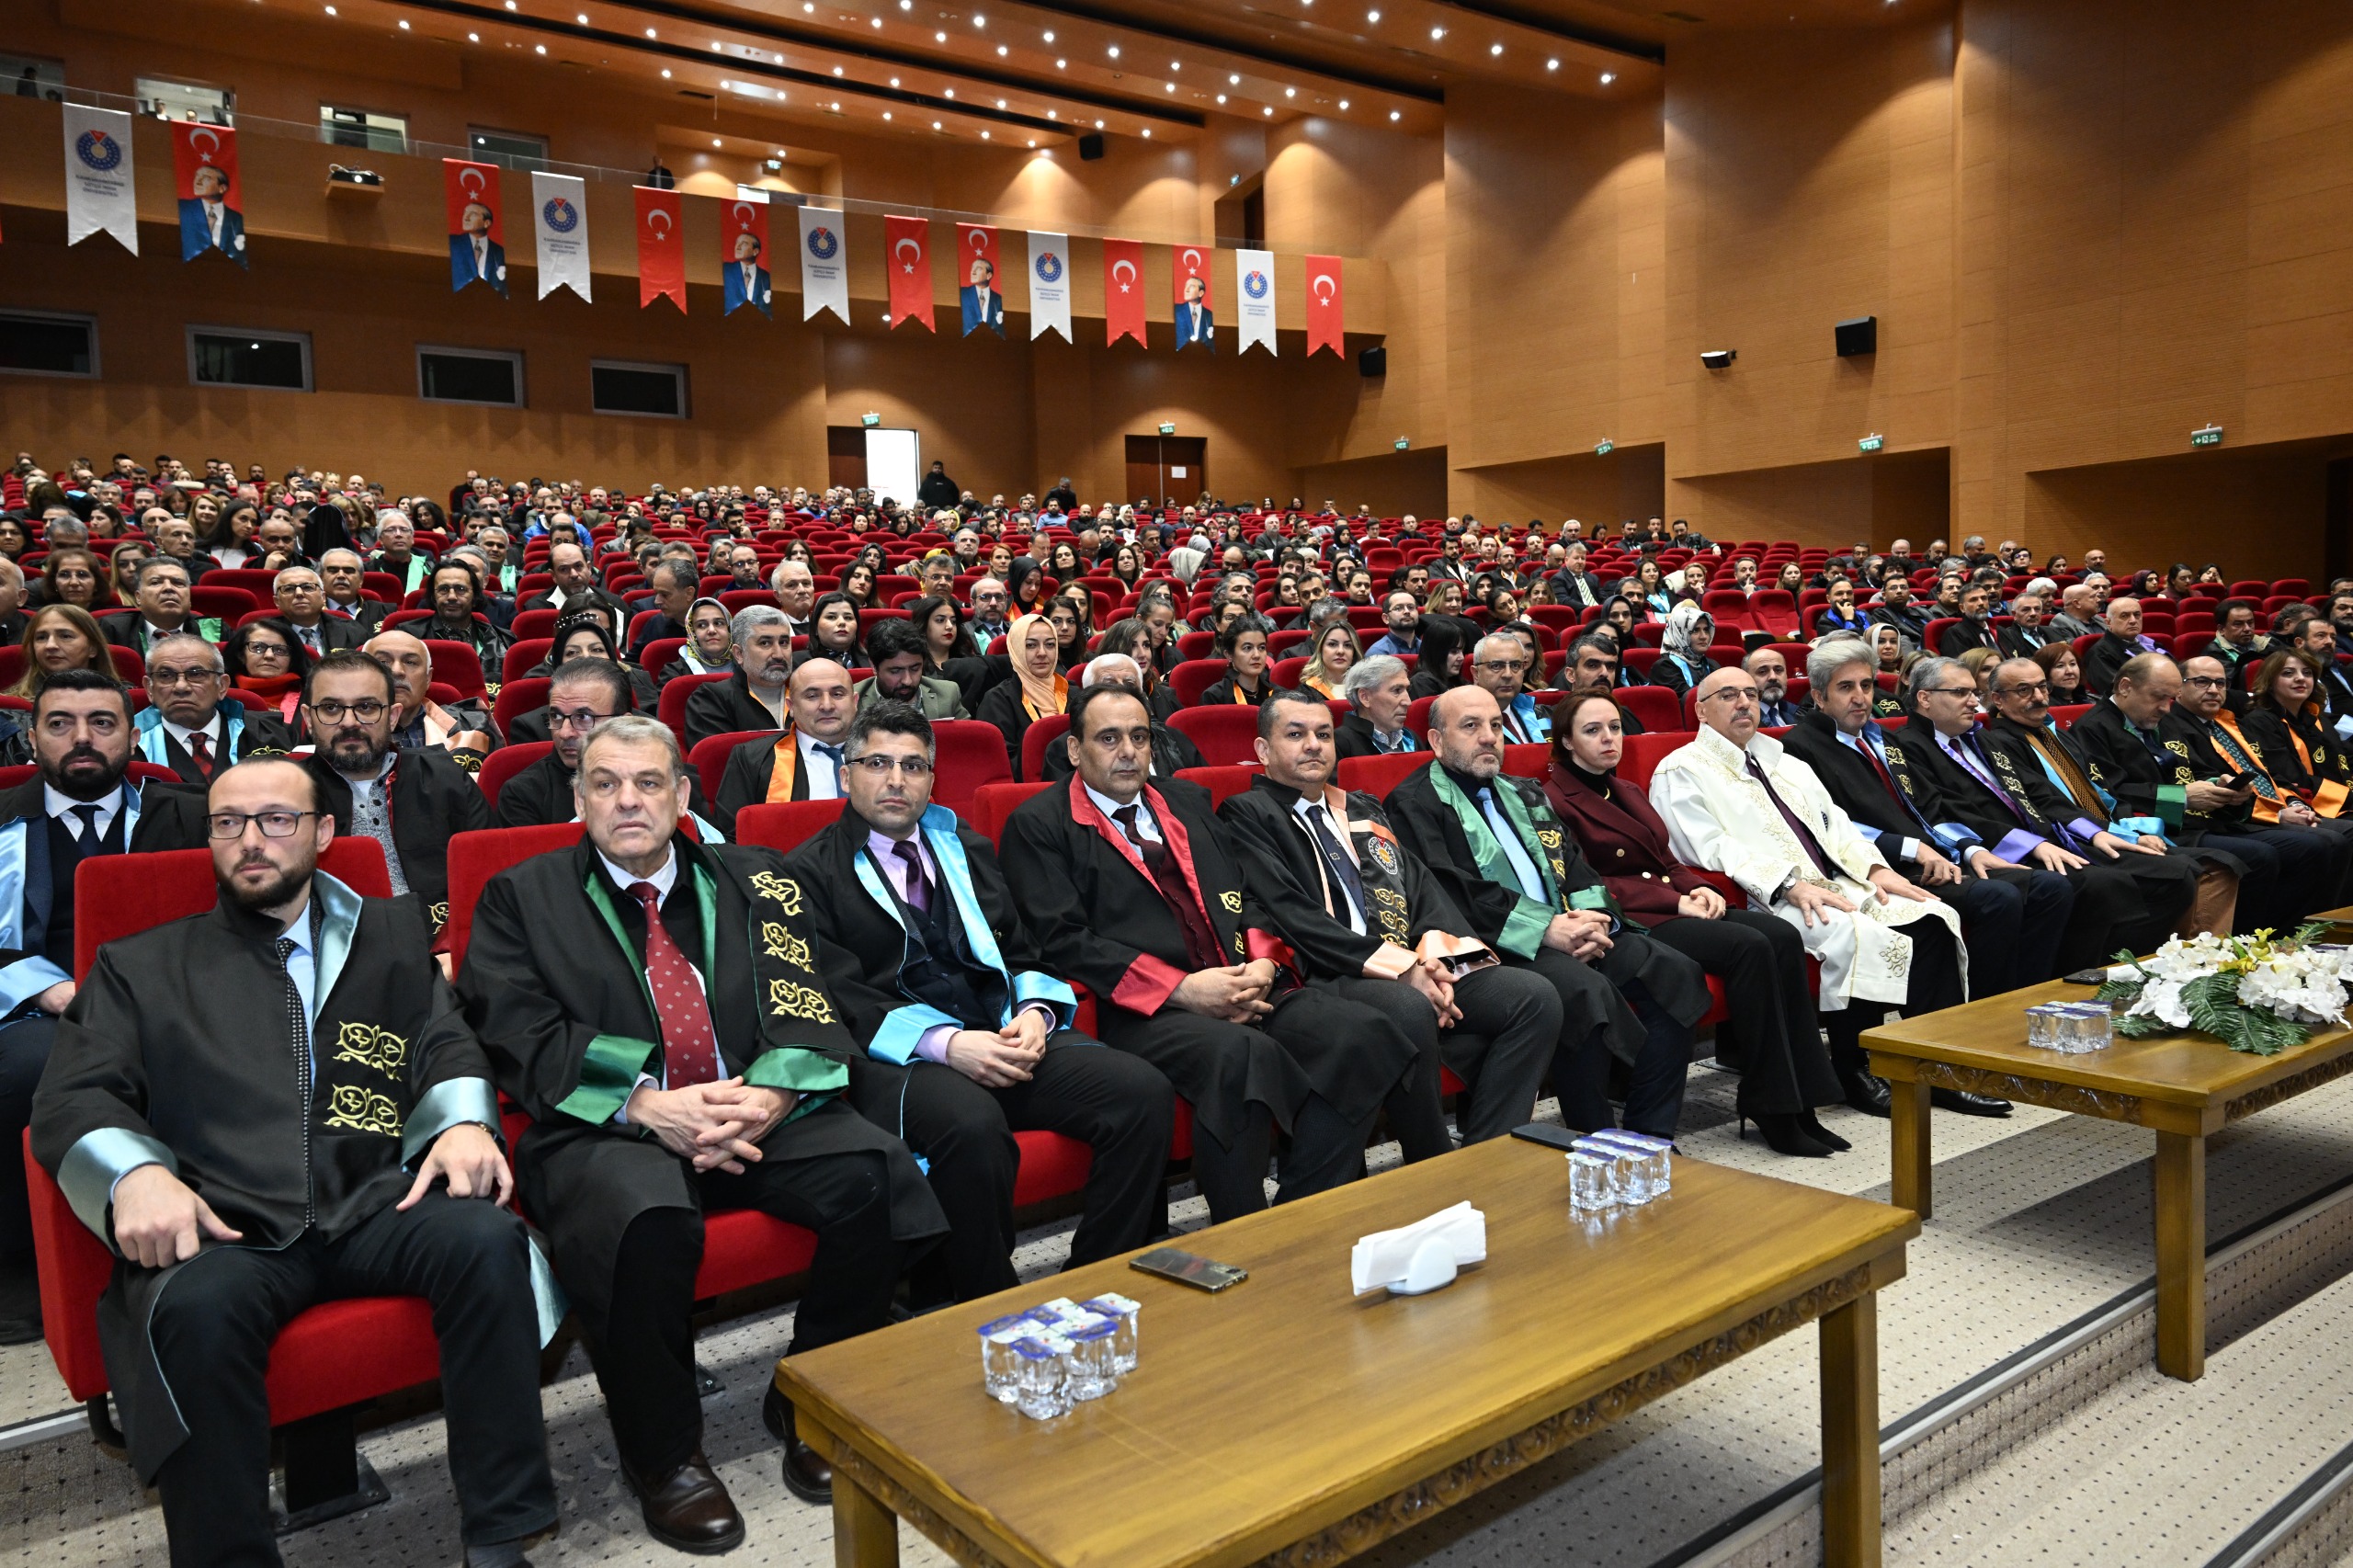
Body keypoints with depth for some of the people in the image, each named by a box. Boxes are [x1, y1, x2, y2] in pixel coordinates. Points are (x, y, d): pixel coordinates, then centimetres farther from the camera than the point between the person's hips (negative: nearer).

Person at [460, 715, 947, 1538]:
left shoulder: (756, 881, 16)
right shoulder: (522, 898, 11)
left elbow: (808, 1011, 6)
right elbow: (520, 1037, -3)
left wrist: (768, 1096, -16)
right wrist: (647, 1104, -18)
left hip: (759, 1113, 3)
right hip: (605, 1130, -2)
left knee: (879, 1174, -24)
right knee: (644, 1219, -36)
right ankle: (664, 1454, -9)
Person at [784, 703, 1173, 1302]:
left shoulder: (969, 849, 23)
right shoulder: (812, 870, 6)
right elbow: (836, 997, -5)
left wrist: (1035, 1012, -4)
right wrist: (942, 1042, -19)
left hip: (1005, 1035, 5)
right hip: (895, 1053, -5)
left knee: (1144, 1091, -18)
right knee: (971, 1124, -38)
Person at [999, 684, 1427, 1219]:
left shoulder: (1187, 801, 25)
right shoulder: (1039, 824, 6)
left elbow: (1247, 895, 22)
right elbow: (1064, 940, -6)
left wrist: (1261, 963, -1)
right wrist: (1181, 988, -14)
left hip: (1245, 988, 6)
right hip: (1141, 1010, -6)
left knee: (1361, 1032, -20)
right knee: (1242, 1054, -37)